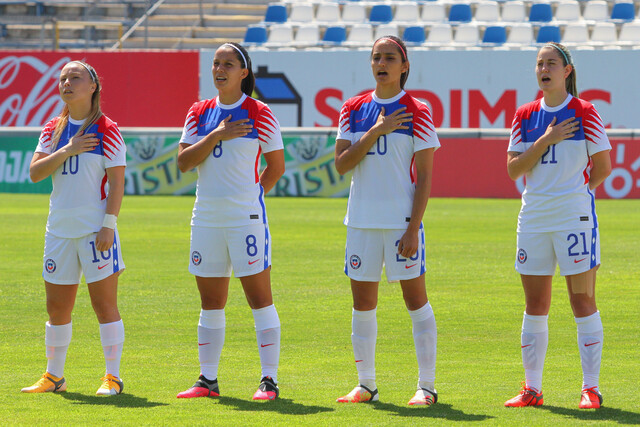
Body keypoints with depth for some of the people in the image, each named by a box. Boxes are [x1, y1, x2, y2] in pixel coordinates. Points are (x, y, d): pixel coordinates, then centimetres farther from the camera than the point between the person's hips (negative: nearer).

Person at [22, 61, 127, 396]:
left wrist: (109, 225, -14)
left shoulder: (106, 130, -4)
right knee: (57, 306, 9)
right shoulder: (52, 130, 11)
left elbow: (116, 182, -7)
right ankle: (54, 376, 19)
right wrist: (66, 151, -12)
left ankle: (113, 377, 1)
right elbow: (35, 172, 1)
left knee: (104, 303, -5)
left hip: (96, 230, -5)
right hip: (59, 228, 5)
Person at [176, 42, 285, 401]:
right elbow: (184, 162, 1)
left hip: (246, 218, -5)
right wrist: (216, 136, -10)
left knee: (260, 297, -5)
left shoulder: (259, 113, -3)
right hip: (206, 219, 5)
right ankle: (208, 380, 15)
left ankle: (270, 380, -4)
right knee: (211, 303, 9)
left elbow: (276, 166, 3)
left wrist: (252, 195, 7)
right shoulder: (200, 113, 9)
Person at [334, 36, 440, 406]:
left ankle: (427, 386, 1)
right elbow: (341, 164, 0)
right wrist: (375, 132, -12)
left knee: (416, 298, -3)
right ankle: (366, 385, 16)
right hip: (362, 220, 4)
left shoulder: (416, 112, -4)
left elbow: (424, 176, -6)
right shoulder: (354, 109, 8)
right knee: (363, 302, 7)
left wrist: (414, 228, -12)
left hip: (402, 221, -4)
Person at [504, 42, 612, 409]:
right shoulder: (525, 116, 8)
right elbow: (513, 170, 1)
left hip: (575, 218, -4)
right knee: (535, 305, 7)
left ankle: (591, 388, -1)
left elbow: (603, 167, -1)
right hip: (533, 219, 4)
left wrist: (575, 192, 6)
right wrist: (545, 141, -10)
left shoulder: (584, 112, -4)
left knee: (583, 301, -4)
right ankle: (532, 389, 13)